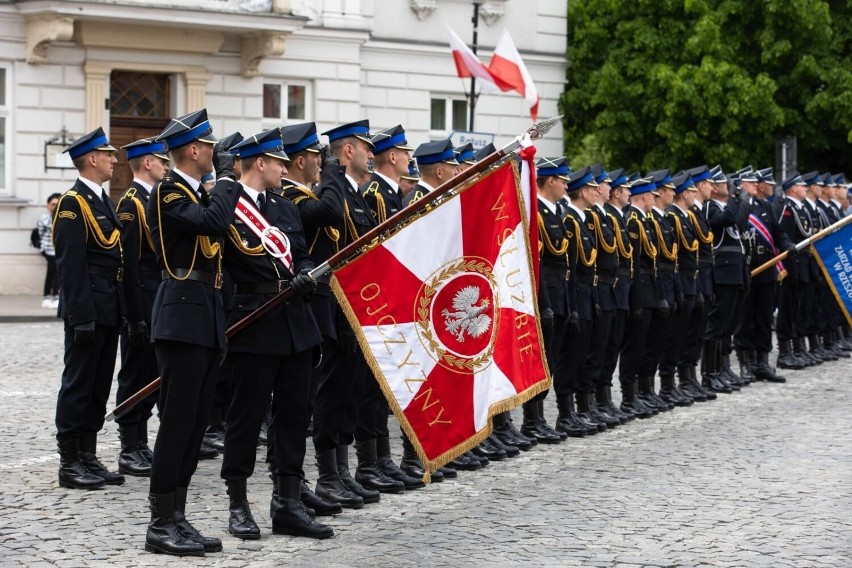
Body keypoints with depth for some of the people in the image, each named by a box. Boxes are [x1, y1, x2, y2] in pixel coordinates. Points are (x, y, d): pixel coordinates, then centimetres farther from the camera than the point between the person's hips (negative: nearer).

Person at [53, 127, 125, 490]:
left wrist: (122, 309, 16)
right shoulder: (73, 203, -12)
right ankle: (69, 464, 3)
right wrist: (82, 316, -21)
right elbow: (70, 265, -17)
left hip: (109, 310, 9)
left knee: (99, 387, 12)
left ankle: (88, 457, 18)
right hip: (88, 309, -9)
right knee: (78, 385, -3)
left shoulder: (104, 201, 16)